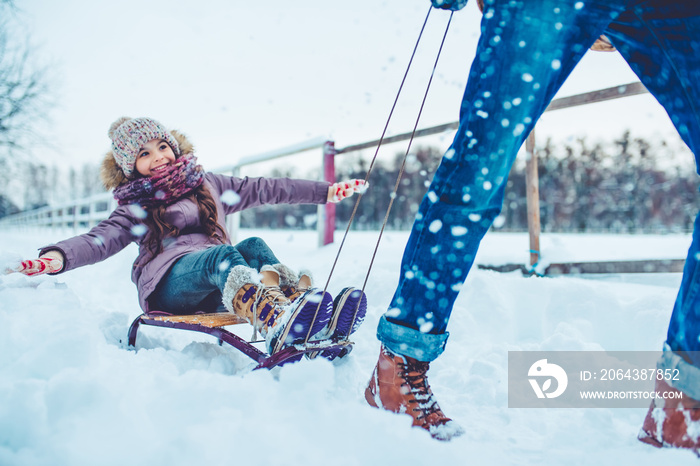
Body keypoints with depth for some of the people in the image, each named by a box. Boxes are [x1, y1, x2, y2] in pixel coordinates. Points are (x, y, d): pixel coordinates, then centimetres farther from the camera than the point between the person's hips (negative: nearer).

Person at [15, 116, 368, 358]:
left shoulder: (206, 186, 23)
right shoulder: (136, 208, 15)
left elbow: (266, 190, 21)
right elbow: (99, 240, -2)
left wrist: (326, 191, 20)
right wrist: (57, 256, -25)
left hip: (216, 289, 3)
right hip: (168, 282, -3)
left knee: (253, 246, -27)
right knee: (223, 254, -33)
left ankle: (317, 325, -52)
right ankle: (279, 328, -64)